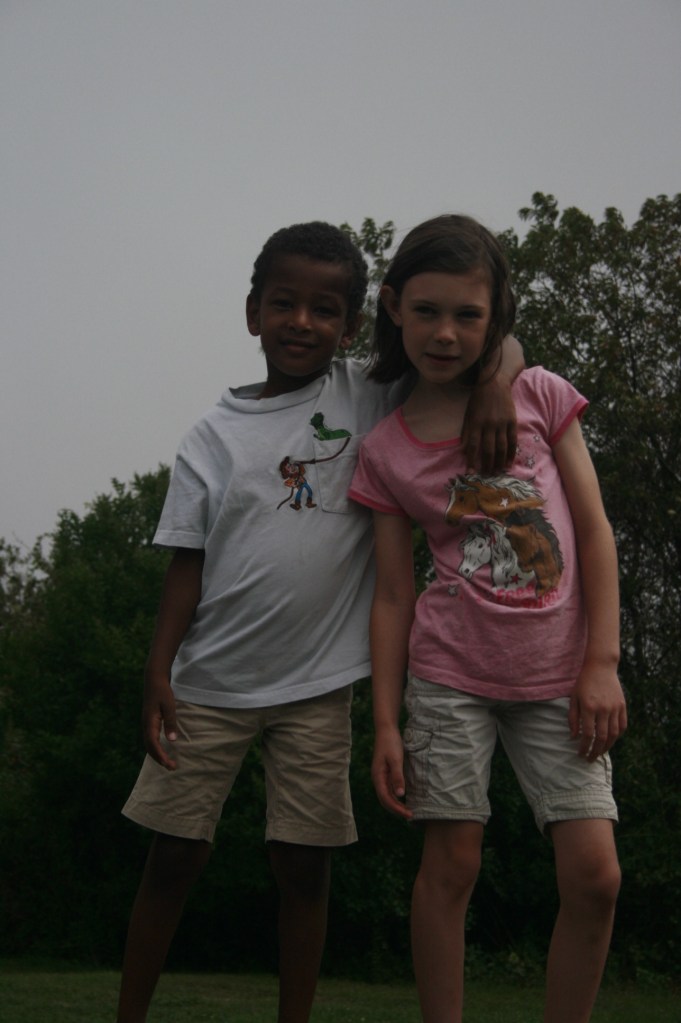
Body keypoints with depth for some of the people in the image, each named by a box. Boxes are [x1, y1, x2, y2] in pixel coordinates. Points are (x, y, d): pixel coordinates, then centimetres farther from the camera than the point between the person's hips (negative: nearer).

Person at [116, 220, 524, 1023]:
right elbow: (188, 563, 1)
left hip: (316, 687, -1)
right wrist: (158, 672, -6)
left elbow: (495, 342, -2)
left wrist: (493, 387, -24)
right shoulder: (216, 435, 2)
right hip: (210, 684, 1)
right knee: (173, 857, 7)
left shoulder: (370, 397, 0)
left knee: (303, 866, 4)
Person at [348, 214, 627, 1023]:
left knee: (595, 874, -5)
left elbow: (593, 532, 1)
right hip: (451, 675, 0)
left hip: (558, 677, 1)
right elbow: (392, 594, 2)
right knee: (451, 866, 0)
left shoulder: (539, 395, 2)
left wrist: (601, 664, -6)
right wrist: (385, 725, -3)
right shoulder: (386, 450, 2)